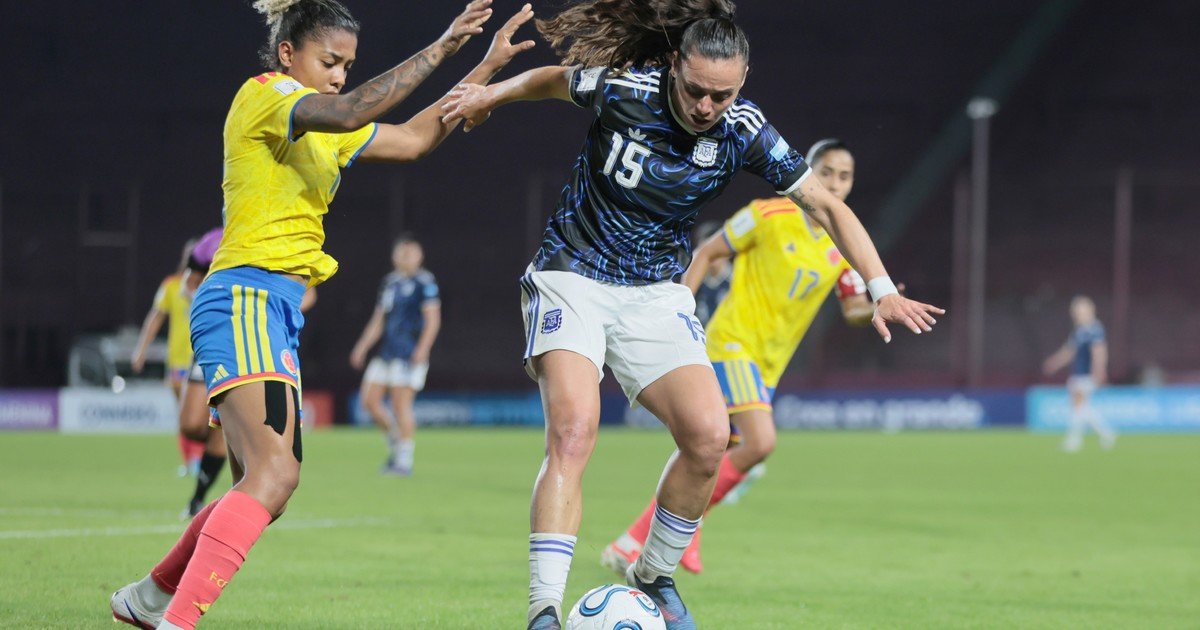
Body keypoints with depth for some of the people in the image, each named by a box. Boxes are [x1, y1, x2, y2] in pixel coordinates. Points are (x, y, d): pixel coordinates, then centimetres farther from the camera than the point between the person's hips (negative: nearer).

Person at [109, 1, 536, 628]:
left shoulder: (319, 129, 21)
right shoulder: (262, 94, -6)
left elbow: (413, 138, 25)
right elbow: (348, 112, -24)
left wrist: (485, 68, 18)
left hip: (277, 312, 10)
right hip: (244, 299, -10)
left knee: (261, 484, 16)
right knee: (275, 471, -26)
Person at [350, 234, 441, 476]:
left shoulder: (424, 282, -5)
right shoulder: (389, 282, 16)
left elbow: (433, 319, -10)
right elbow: (378, 320, 23)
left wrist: (422, 349, -20)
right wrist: (362, 347, 18)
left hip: (410, 354, -8)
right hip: (386, 352, 8)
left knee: (401, 403, -10)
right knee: (369, 400, 4)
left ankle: (404, 460, -4)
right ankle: (395, 441, 22)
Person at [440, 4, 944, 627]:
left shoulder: (743, 131, -10)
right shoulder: (621, 90, -17)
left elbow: (826, 205, -3)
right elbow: (557, 77, 7)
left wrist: (882, 289, -10)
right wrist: (493, 93, 13)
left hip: (655, 295, 3)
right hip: (572, 278, -3)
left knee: (708, 436, -14)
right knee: (573, 429, -25)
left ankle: (654, 577, 11)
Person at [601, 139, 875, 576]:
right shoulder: (770, 216, -9)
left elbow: (854, 309, 7)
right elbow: (707, 253, 0)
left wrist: (878, 309, -16)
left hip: (768, 364, 6)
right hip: (733, 343, -6)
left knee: (714, 459, 8)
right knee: (760, 442, -25)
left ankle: (634, 542, 22)